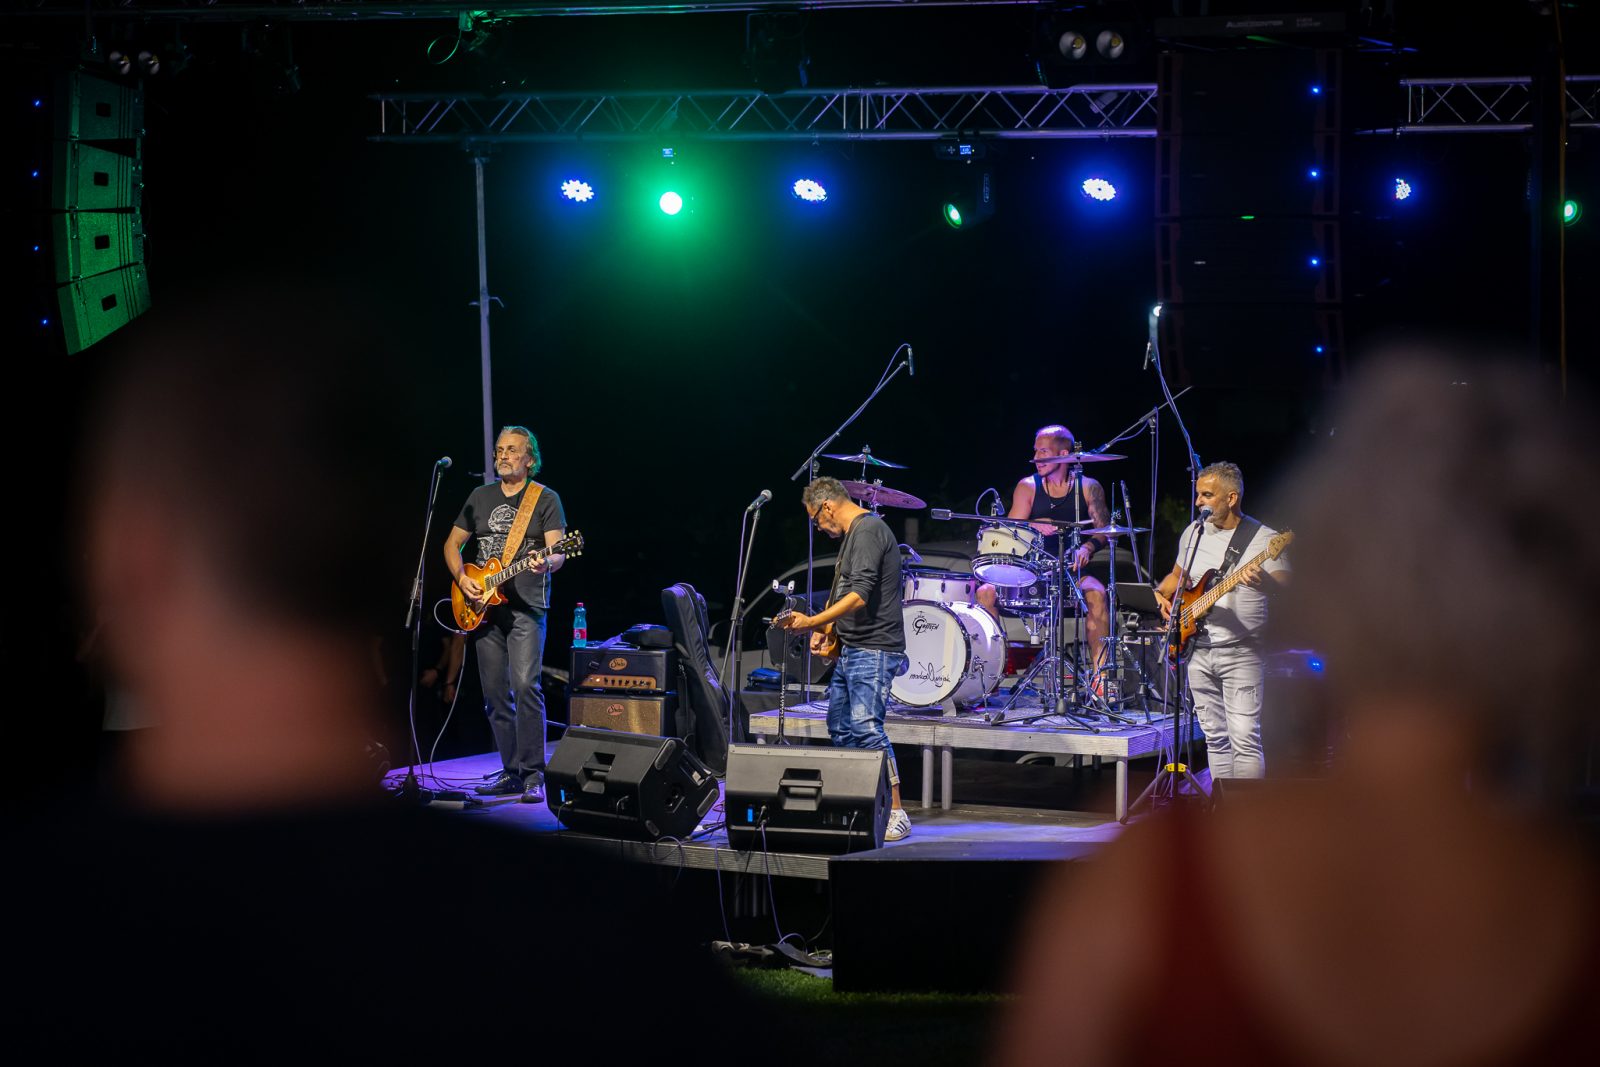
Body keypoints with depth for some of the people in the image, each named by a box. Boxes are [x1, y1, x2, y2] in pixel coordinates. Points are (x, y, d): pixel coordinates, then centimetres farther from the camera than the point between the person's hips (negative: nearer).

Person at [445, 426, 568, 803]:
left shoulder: (546, 499, 2)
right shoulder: (480, 497, 15)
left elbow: (558, 552, -7)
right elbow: (452, 543, 20)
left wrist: (547, 562, -31)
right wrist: (462, 578, 2)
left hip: (526, 607, -5)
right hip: (483, 609, 5)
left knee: (525, 686, -17)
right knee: (495, 694, 5)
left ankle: (534, 776, -15)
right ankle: (512, 772, 13)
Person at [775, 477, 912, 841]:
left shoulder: (868, 531, -14)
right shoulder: (854, 534, 18)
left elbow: (860, 596, -24)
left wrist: (812, 622, -25)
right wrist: (828, 628, 17)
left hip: (873, 651, -11)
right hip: (851, 649, 11)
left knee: (866, 728, -17)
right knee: (841, 729, 12)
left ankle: (896, 814, -16)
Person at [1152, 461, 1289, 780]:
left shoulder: (1262, 538, -7)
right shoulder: (1194, 533, 12)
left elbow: (1282, 582, -21)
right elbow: (1178, 575, 27)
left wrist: (1262, 580, -44)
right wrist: (1161, 594, 7)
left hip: (1241, 653, -6)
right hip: (1198, 650, 6)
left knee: (1244, 737, -12)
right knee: (1215, 737, 10)